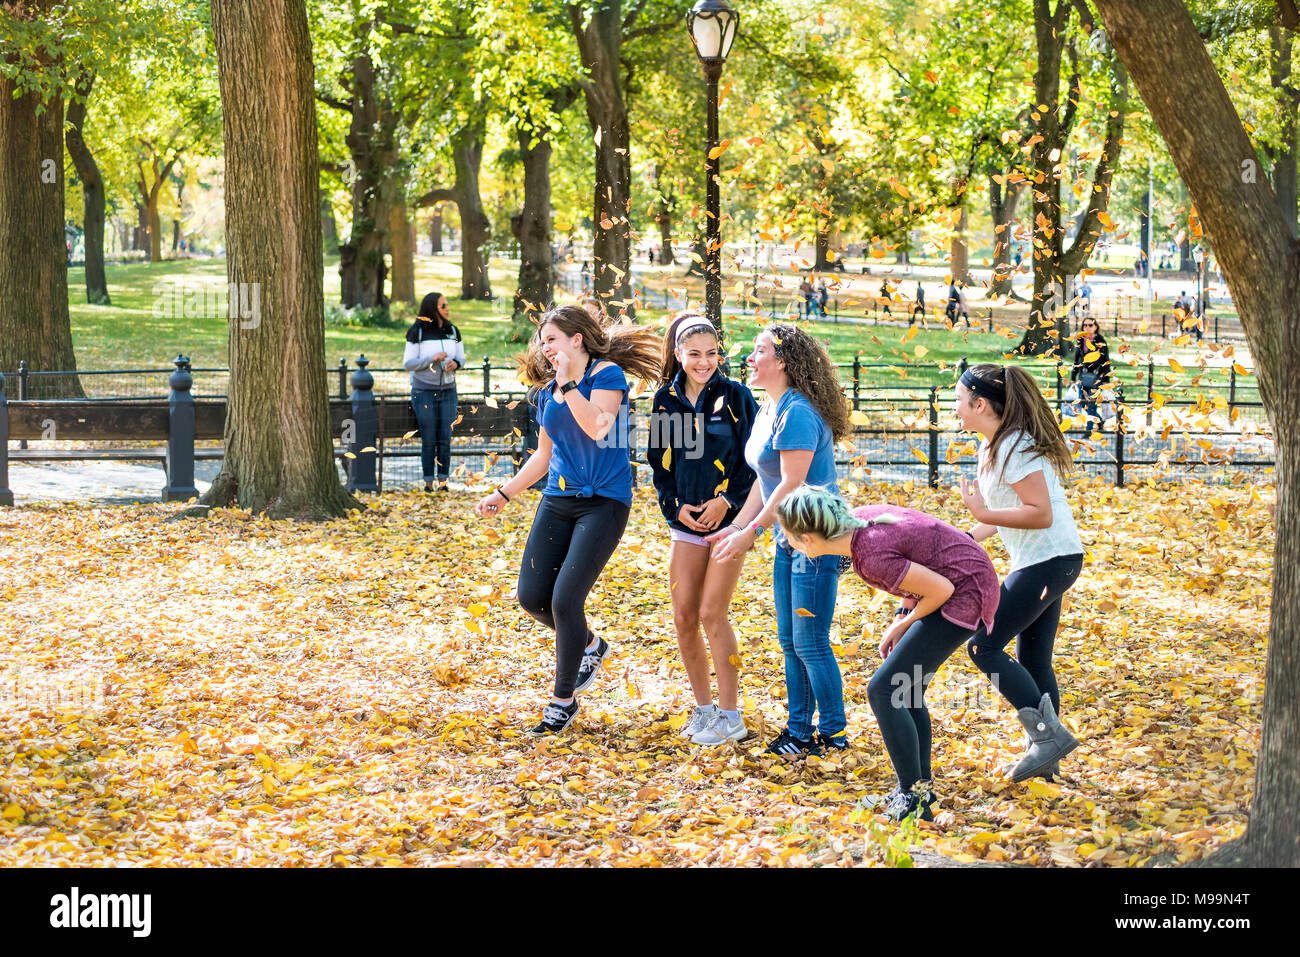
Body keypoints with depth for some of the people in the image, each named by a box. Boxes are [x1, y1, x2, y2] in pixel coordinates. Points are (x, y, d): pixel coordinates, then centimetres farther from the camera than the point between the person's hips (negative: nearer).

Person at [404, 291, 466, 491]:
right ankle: (428, 481, 5)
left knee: (445, 439, 0)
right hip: (424, 391, -3)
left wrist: (455, 364, -10)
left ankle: (442, 480, 6)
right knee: (428, 440, -2)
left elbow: (461, 358, 13)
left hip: (448, 391, 3)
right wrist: (431, 359, -19)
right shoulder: (418, 332, -6)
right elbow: (408, 363, -6)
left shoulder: (453, 332, 6)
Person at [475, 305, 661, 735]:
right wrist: (504, 493, 18)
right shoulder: (547, 392, 13)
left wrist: (568, 383, -22)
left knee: (565, 599, -12)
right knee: (532, 595, 1)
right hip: (558, 501, 7)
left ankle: (564, 699, 4)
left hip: (603, 501, -7)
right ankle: (590, 645, 29)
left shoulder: (607, 373, -7)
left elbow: (597, 427, -24)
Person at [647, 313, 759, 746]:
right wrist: (675, 507, -2)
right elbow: (659, 462, 11)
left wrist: (727, 501, -14)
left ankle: (730, 717, -1)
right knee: (683, 617, 3)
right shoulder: (667, 399, 6)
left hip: (729, 519, -4)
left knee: (712, 613, -9)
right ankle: (704, 707, 18)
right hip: (686, 521, 4)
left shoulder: (735, 396, -5)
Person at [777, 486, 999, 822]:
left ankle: (912, 800, -8)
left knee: (883, 691, -11)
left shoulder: (872, 557, -28)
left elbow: (941, 589, -22)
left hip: (964, 593, -9)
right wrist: (900, 618, 6)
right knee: (904, 691, 14)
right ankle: (921, 787, 24)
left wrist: (903, 625, -5)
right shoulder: (858, 518, -4)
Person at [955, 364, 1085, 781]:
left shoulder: (1014, 447, -17)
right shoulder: (992, 446, 14)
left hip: (1048, 560, -10)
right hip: (1046, 562, 10)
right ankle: (1045, 753, 17)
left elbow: (1040, 513, -22)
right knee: (1033, 659, 12)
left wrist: (984, 514, -21)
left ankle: (1047, 732, -10)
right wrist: (970, 537, 15)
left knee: (984, 646, -9)